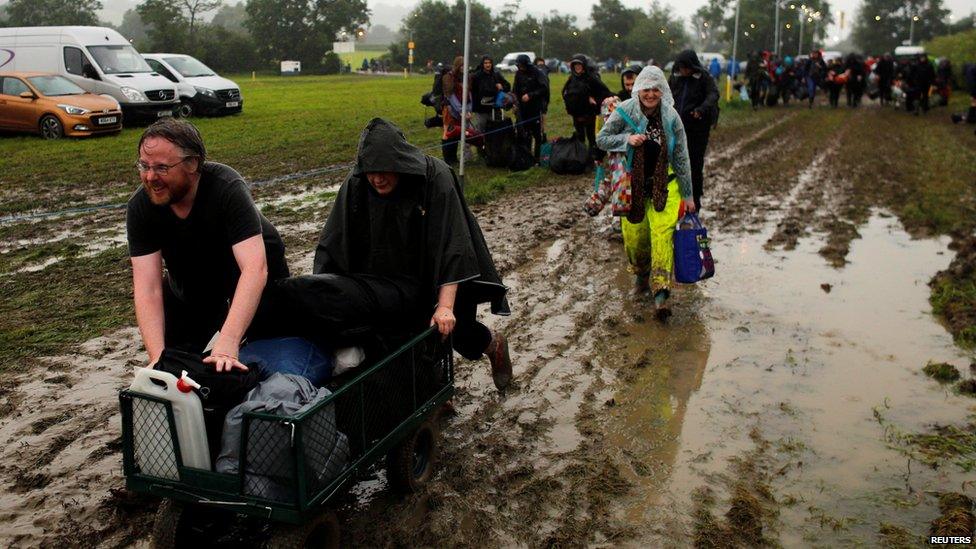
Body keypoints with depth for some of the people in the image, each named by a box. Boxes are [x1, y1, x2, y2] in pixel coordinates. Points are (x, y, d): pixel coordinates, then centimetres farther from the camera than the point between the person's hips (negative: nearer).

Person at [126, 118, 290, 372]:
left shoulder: (227, 187, -37)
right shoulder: (140, 206, -25)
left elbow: (255, 268, -47)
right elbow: (148, 288, -29)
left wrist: (227, 346, -56)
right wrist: (158, 357, -42)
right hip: (191, 277, 3)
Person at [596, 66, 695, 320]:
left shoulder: (671, 117, -5)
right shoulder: (625, 111, -7)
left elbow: (681, 157, 0)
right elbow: (601, 139, 0)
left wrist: (687, 195, 2)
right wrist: (627, 139, -20)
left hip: (663, 182, -1)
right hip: (632, 182, 1)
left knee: (662, 232, -14)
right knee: (633, 234, 4)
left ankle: (660, 293, -17)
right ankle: (641, 274, 35)